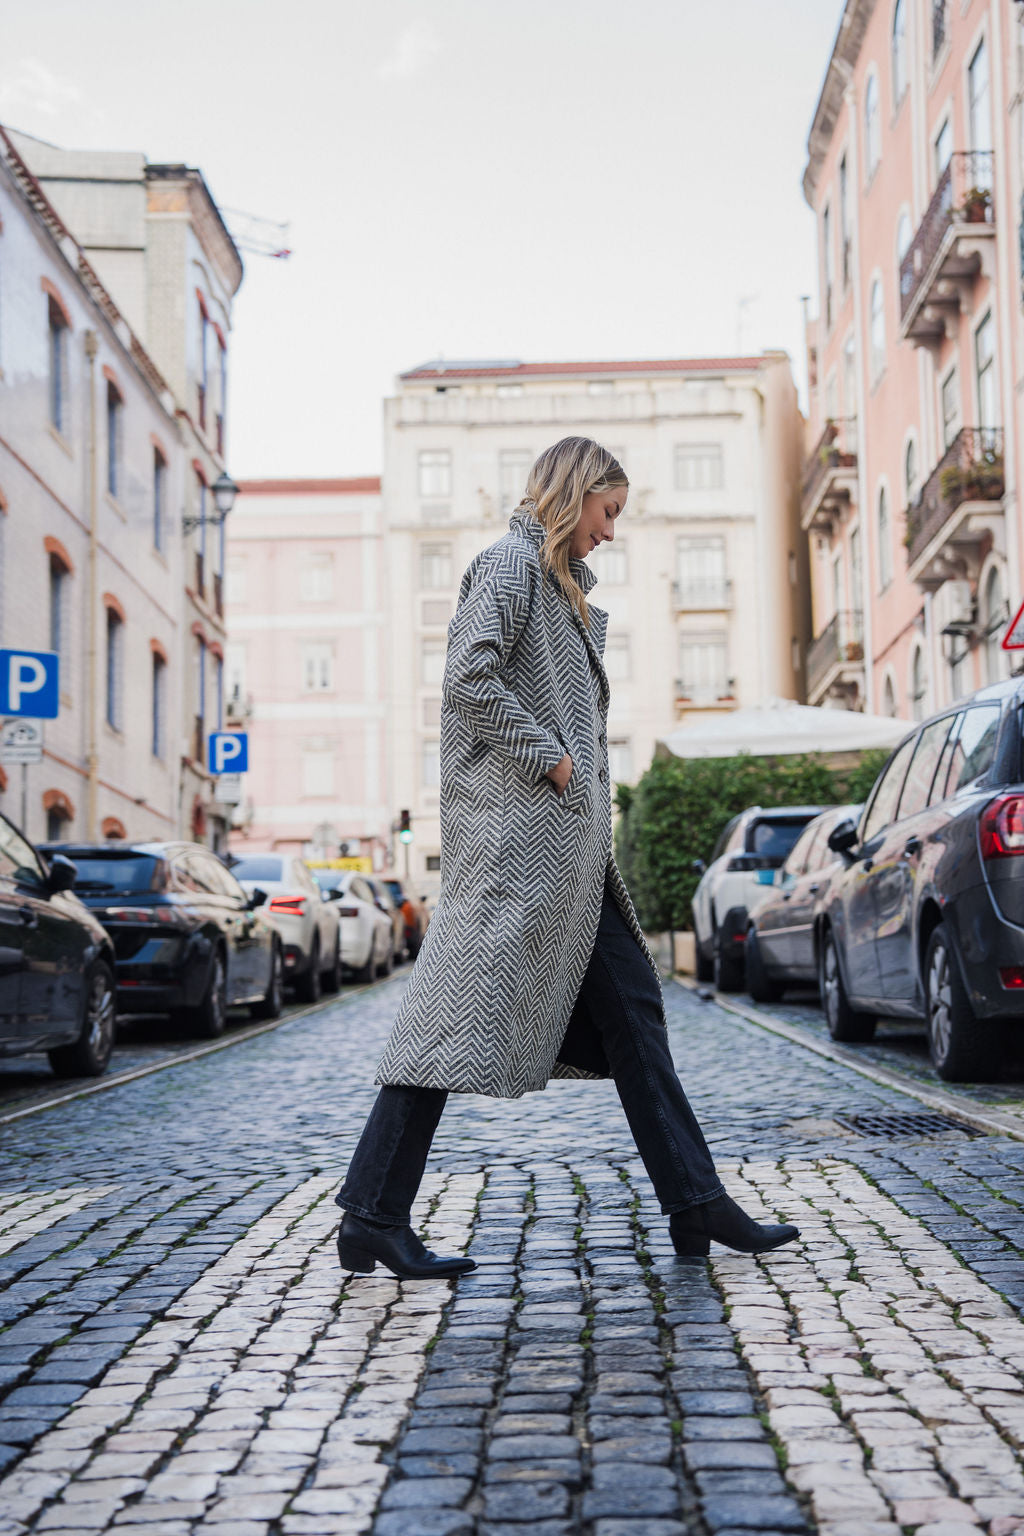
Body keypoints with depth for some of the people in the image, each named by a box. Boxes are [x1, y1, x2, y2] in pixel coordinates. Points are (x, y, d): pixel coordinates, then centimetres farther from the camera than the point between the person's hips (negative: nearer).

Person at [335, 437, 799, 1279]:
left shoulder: (561, 583, 24)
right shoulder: (512, 564, -6)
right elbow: (470, 680, -19)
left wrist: (576, 767, 10)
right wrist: (546, 758, -16)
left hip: (568, 840, 11)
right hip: (516, 827, -11)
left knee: (631, 1007, 9)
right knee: (464, 1010, -10)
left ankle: (696, 1206, 14)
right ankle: (372, 1217, -4)